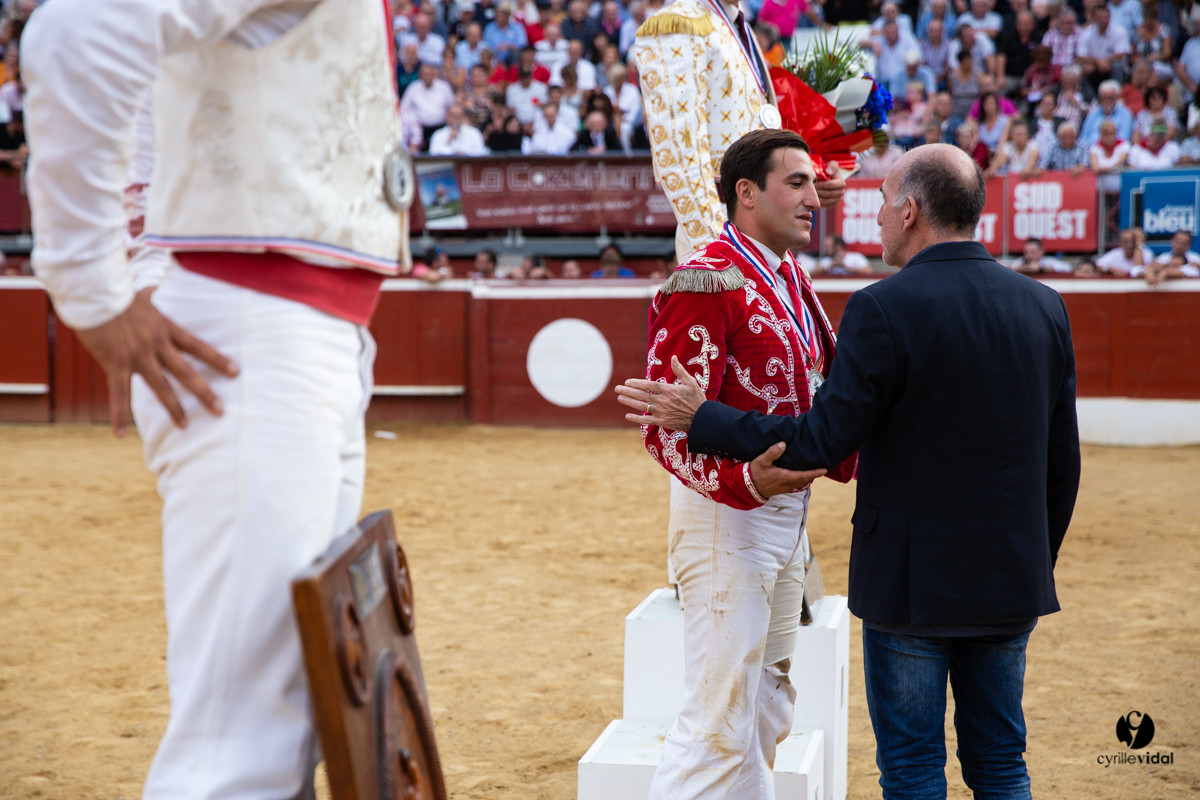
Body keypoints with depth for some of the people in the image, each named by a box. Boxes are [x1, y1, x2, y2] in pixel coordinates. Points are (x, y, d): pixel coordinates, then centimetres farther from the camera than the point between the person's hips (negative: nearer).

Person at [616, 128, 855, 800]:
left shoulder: (792, 283, 14)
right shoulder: (707, 283, -17)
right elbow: (669, 426, -23)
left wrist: (857, 452, 6)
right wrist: (747, 478, -38)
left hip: (789, 510, 10)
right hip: (727, 511, -10)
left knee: (769, 701, 20)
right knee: (720, 718, -10)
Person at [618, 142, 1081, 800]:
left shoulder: (883, 309, -16)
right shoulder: (1043, 307, 2)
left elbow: (822, 442, -15)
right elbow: (1062, 464, 7)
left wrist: (700, 418, -4)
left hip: (911, 583, -5)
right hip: (1012, 583, 5)